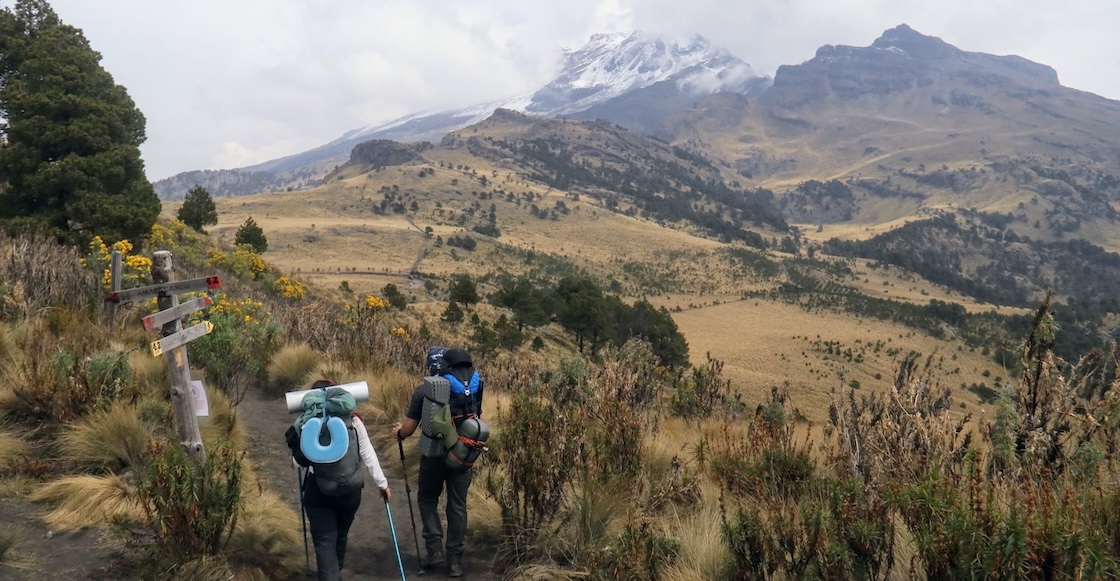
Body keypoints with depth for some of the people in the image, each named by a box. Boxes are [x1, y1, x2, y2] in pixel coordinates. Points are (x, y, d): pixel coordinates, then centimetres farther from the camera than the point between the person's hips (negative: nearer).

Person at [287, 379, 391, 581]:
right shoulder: (353, 421, -3)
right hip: (350, 490, 2)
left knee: (324, 540, 4)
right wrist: (382, 483, 6)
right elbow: (368, 455, -1)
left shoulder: (306, 424, -6)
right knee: (340, 535, 23)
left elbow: (298, 462, -1)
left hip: (318, 492, -2)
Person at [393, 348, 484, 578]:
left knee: (427, 499, 18)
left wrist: (398, 431, 21)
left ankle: (435, 548, 8)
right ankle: (455, 559, 14)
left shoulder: (424, 390, -6)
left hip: (434, 454, -2)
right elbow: (478, 420, 11)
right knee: (457, 505, 12)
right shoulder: (474, 386, 3)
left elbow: (408, 428, 0)